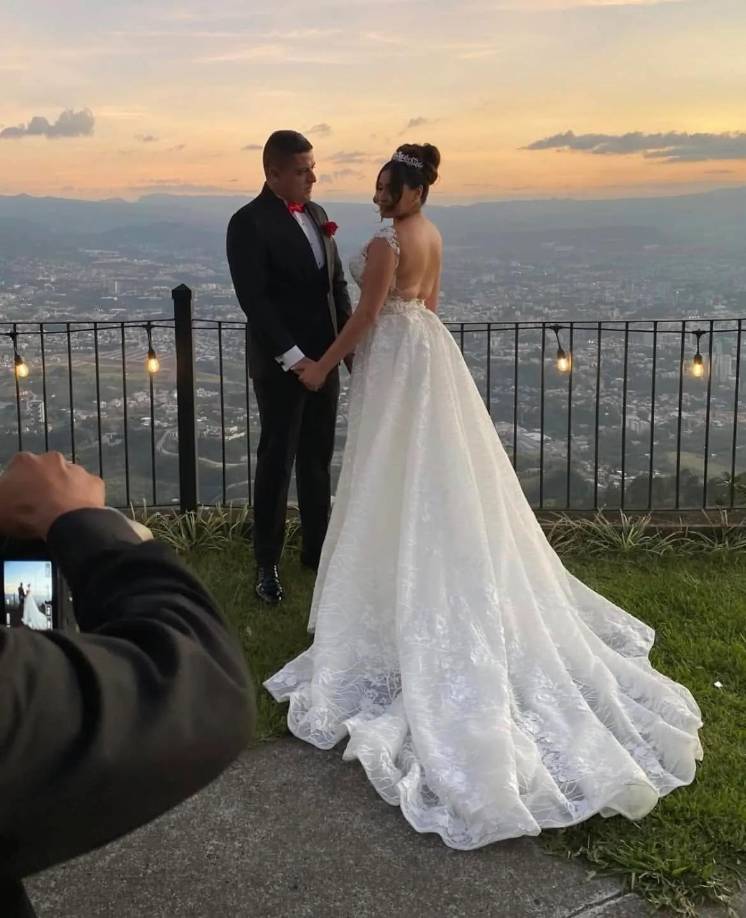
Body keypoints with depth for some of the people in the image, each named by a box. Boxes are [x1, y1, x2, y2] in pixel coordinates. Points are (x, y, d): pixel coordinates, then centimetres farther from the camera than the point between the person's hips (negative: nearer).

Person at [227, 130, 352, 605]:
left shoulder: (316, 214, 10)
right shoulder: (250, 223, -12)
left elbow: (337, 281, 14)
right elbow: (254, 300, -18)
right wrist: (292, 356, -20)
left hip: (324, 359, 7)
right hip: (281, 365, -7)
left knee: (319, 459, 14)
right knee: (277, 461, 3)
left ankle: (318, 548, 28)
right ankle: (268, 563, 15)